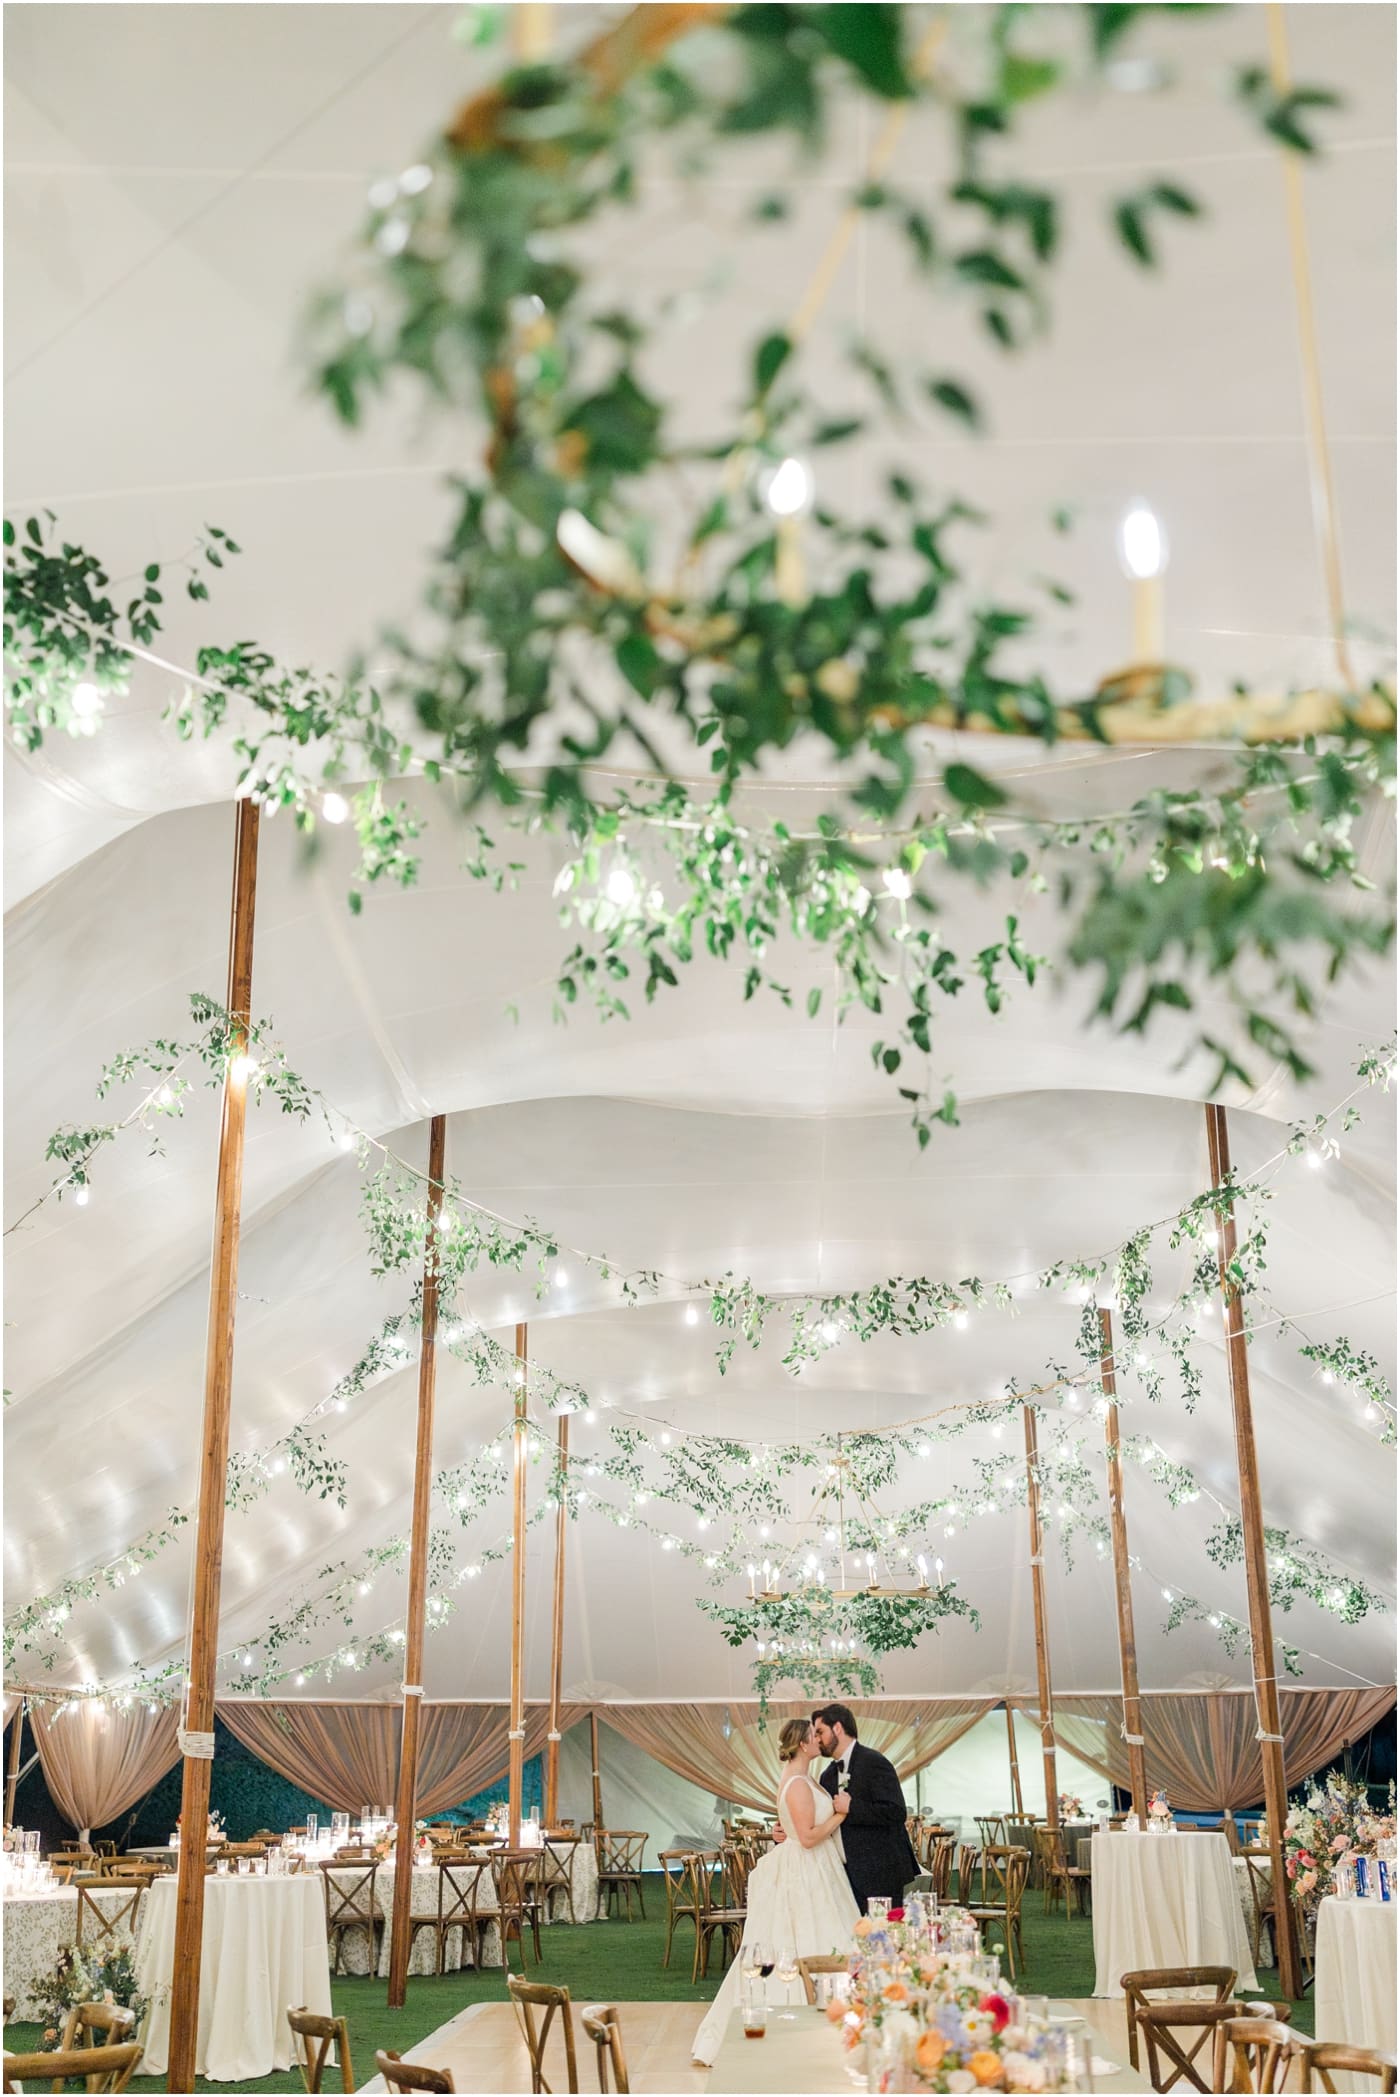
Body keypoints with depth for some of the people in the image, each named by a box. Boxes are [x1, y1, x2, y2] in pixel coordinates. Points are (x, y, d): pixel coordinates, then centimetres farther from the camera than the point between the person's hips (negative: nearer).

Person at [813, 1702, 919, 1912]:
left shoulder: (874, 1763, -11)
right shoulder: (828, 1776, 14)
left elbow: (896, 1812, -20)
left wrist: (851, 1807, -20)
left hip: (879, 1874, -8)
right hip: (850, 1875, 8)